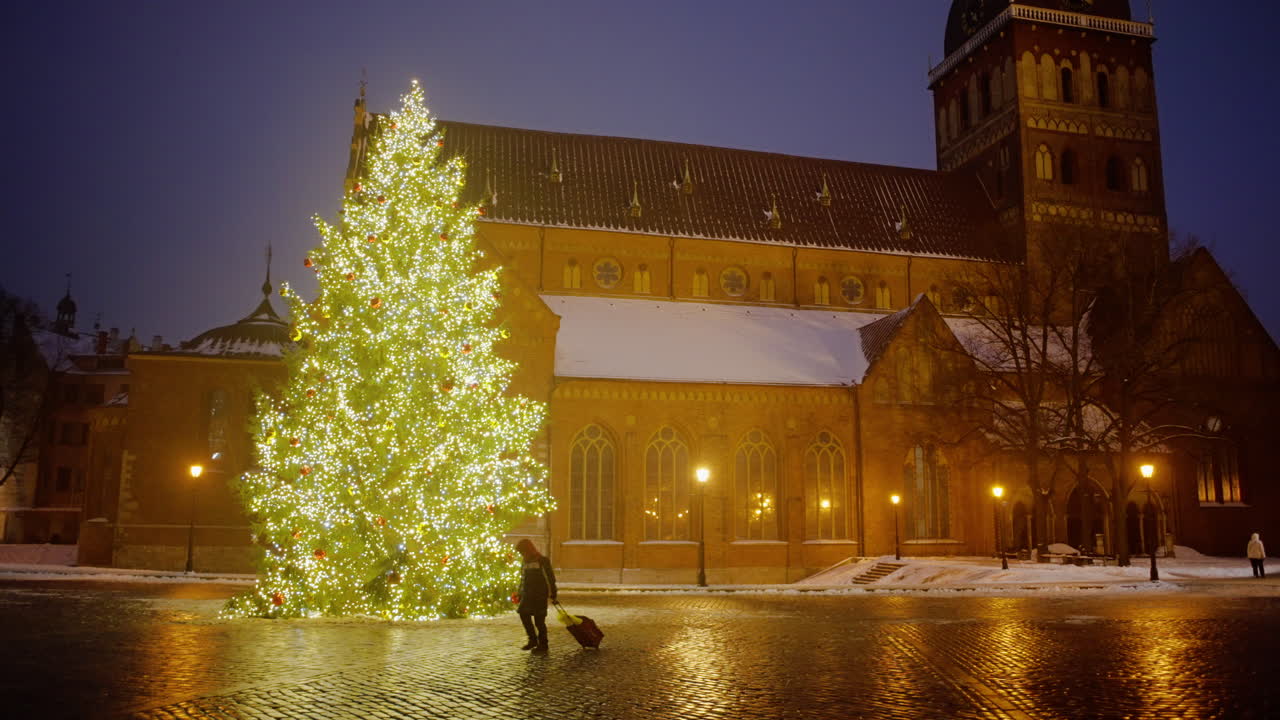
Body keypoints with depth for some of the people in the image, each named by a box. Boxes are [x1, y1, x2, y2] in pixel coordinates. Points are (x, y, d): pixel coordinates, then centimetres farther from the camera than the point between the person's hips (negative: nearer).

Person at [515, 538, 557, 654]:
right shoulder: (527, 562, 15)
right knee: (524, 614, -2)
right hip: (528, 595, 7)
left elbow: (550, 577, -9)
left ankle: (542, 646, 5)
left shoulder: (542, 561, -8)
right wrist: (520, 594, 19)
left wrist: (552, 593, -11)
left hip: (540, 595, -7)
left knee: (539, 620, -4)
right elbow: (523, 579, 22)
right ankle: (533, 640, 12)